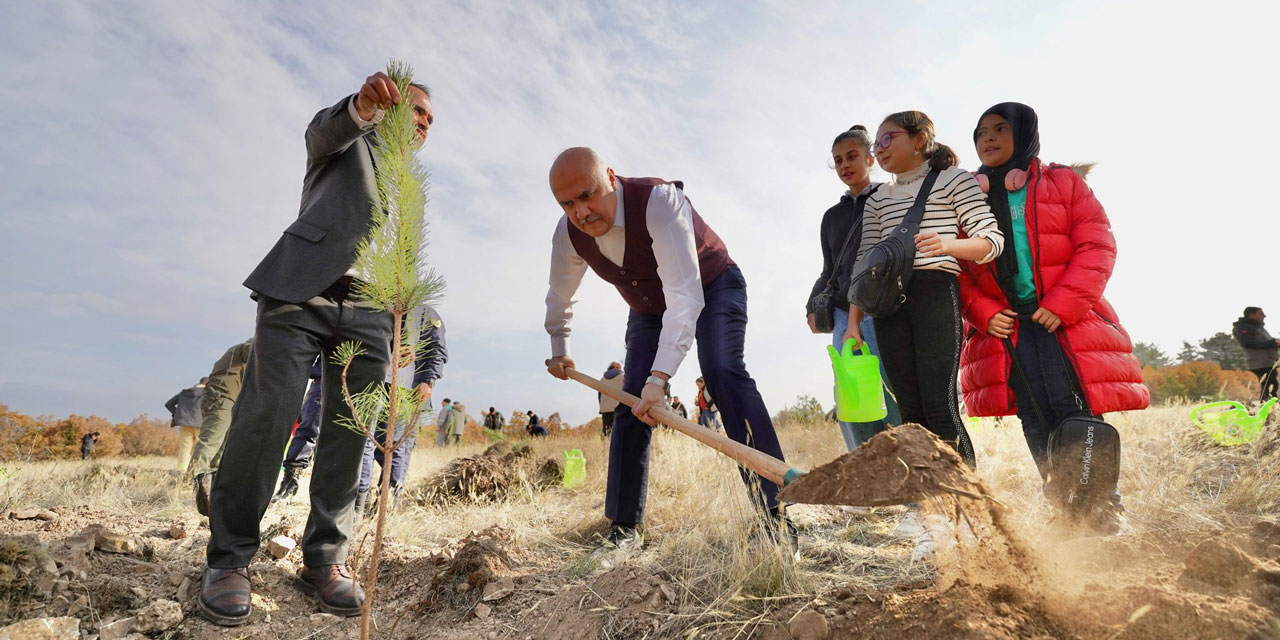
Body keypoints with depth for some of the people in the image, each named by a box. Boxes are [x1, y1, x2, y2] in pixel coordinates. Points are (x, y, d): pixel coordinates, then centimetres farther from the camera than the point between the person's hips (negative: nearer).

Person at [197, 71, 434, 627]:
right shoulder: (349, 142, 17)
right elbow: (325, 127, -8)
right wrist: (364, 104, -31)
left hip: (368, 310, 5)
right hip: (303, 289, -4)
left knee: (351, 430, -4)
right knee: (266, 414, -13)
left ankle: (325, 558, 3)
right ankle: (229, 559, -3)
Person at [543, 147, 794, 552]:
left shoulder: (658, 200, -37)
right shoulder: (568, 234, -17)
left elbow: (684, 295, -44)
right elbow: (559, 297, 5)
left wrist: (659, 377, -51)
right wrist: (559, 350, 16)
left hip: (712, 288, -5)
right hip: (648, 309, 5)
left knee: (722, 371, -30)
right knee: (632, 400, -7)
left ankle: (774, 513, -31)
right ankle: (624, 528, 3)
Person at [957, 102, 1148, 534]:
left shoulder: (1064, 183, 9)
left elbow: (1097, 247, 0)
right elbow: (959, 266, 9)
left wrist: (1062, 305, -13)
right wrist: (983, 314, -6)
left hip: (1066, 322, -2)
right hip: (1005, 328, 2)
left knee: (1077, 419, -12)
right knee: (1038, 431, 2)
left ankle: (1105, 517, -1)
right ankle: (1072, 519, 12)